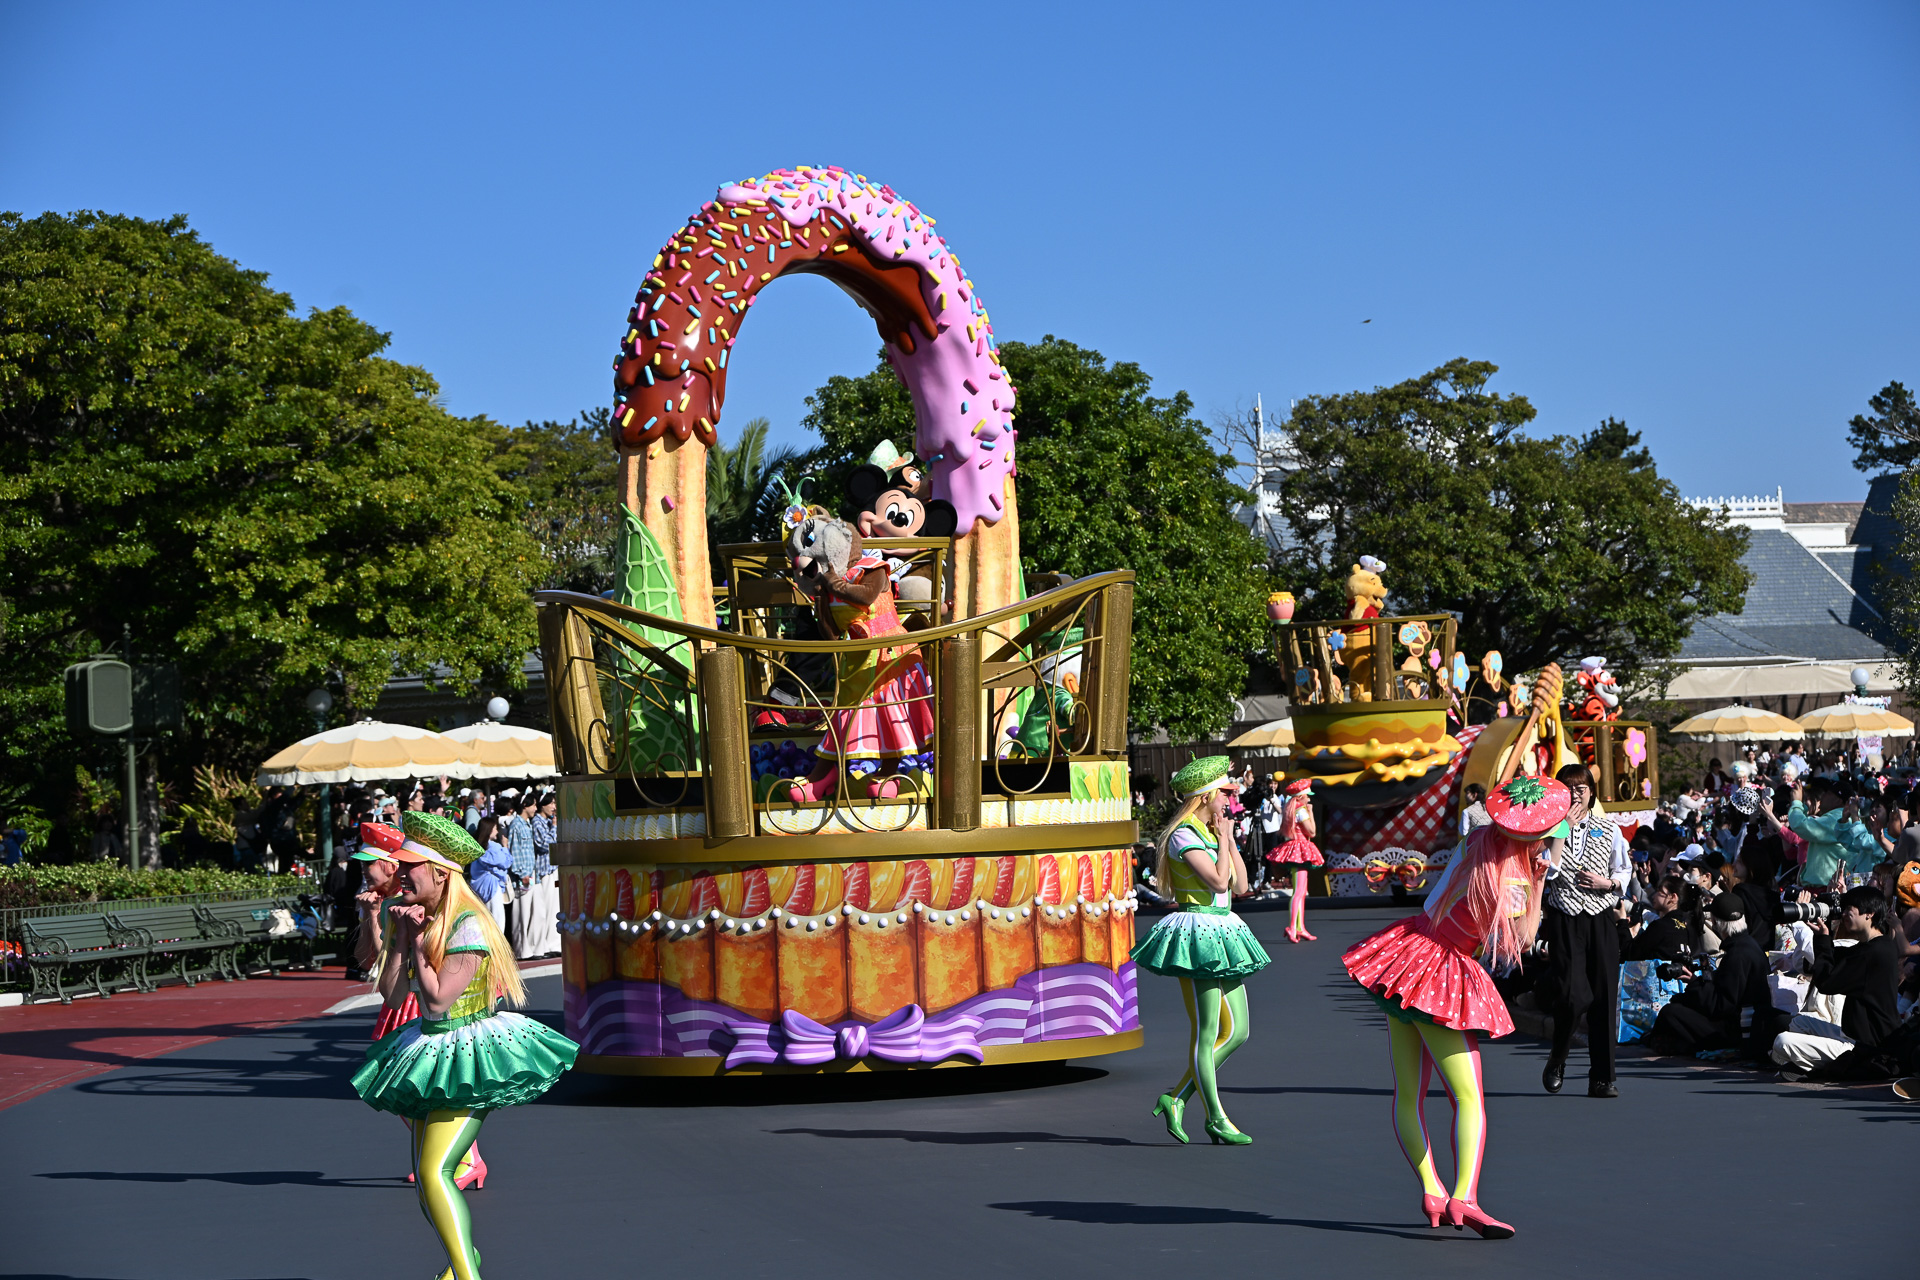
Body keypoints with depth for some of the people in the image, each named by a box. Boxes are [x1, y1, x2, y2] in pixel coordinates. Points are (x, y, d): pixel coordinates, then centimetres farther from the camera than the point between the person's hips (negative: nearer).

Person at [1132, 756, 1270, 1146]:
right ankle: (1216, 1120, 5)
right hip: (1197, 935, -10)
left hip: (1220, 935, 10)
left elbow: (1240, 885, 14)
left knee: (1237, 1031, 9)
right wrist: (1222, 837, -10)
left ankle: (1175, 1100, 13)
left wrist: (1228, 838, 9)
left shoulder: (1208, 834, 16)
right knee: (1206, 1033, -2)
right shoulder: (1183, 836, -12)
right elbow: (1218, 881, -22)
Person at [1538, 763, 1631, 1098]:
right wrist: (1562, 829, -11)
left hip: (1600, 919, 2)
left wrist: (1608, 883, -6)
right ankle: (1557, 1061, 12)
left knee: (1604, 997, -1)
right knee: (1573, 996, -15)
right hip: (1564, 920, -2)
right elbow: (1547, 870, -11)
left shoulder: (1608, 829, 10)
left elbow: (1623, 872, 14)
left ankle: (1602, 1079, 5)